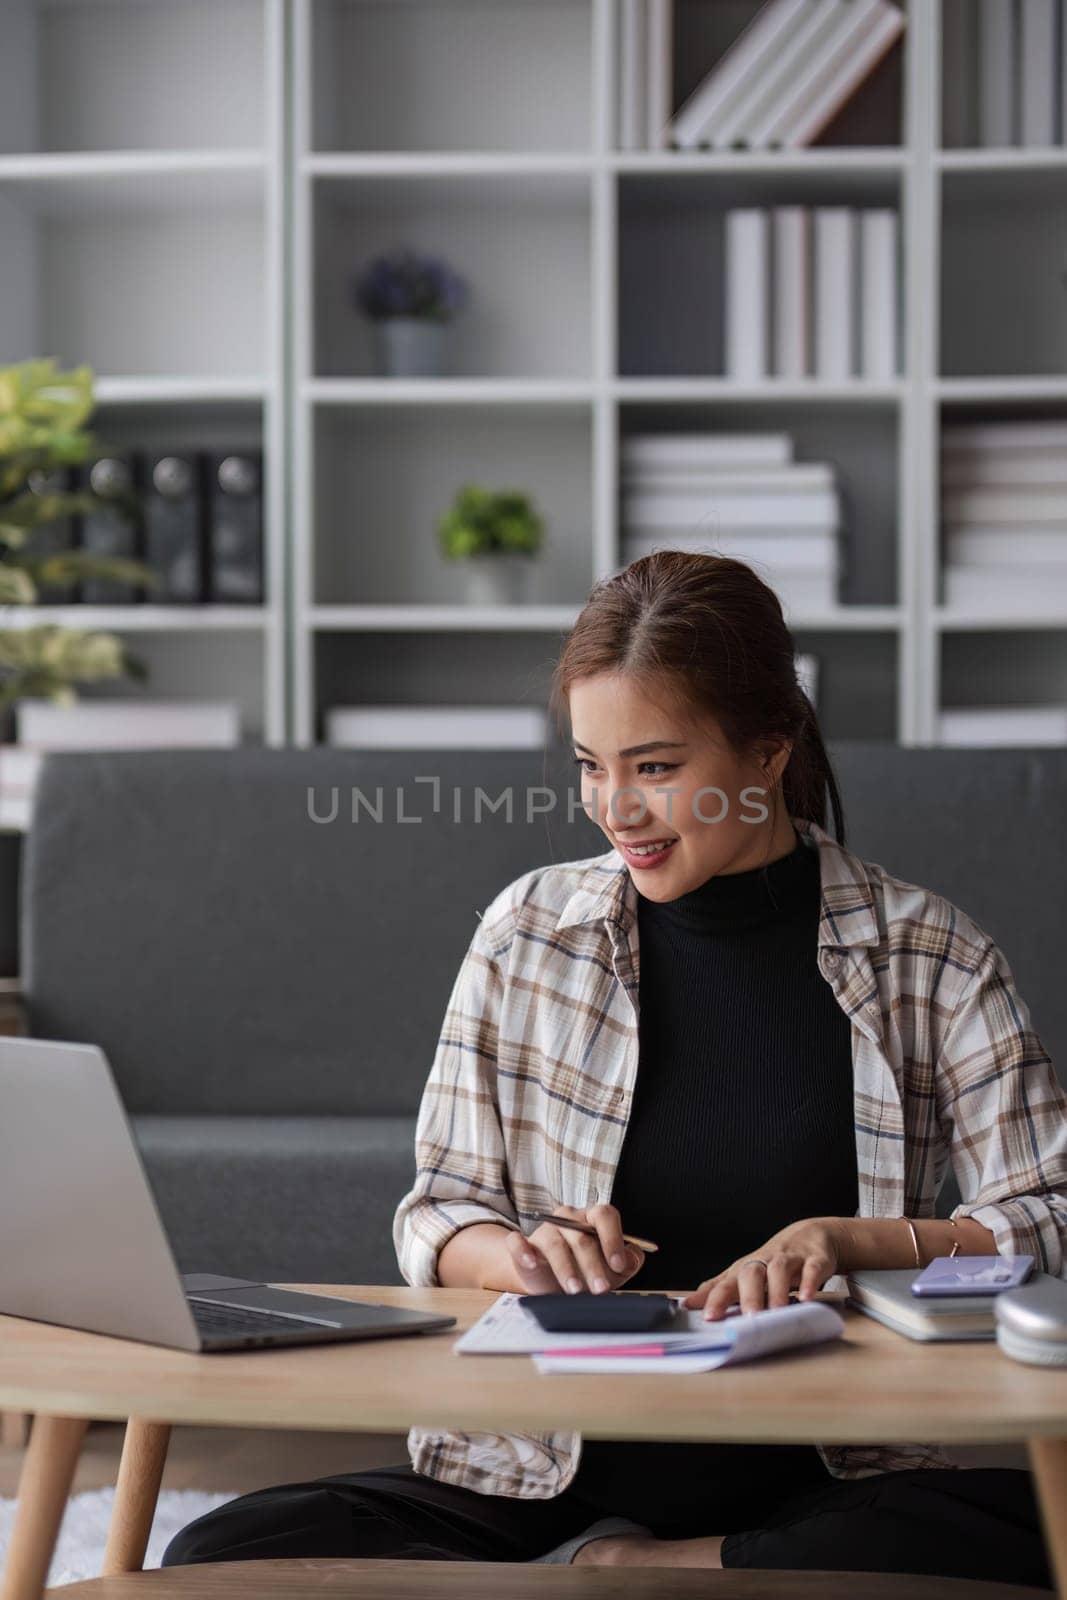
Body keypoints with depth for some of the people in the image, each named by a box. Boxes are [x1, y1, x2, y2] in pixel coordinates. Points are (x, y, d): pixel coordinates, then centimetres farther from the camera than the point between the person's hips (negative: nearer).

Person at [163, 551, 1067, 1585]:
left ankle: (620, 1570, -17)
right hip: (543, 1472, 1)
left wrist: (850, 1240, -17)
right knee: (221, 1556, -23)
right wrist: (523, 1256, -13)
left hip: (820, 1481, -1)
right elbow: (438, 1216, 10)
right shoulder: (531, 931, 6)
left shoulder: (928, 957, 1)